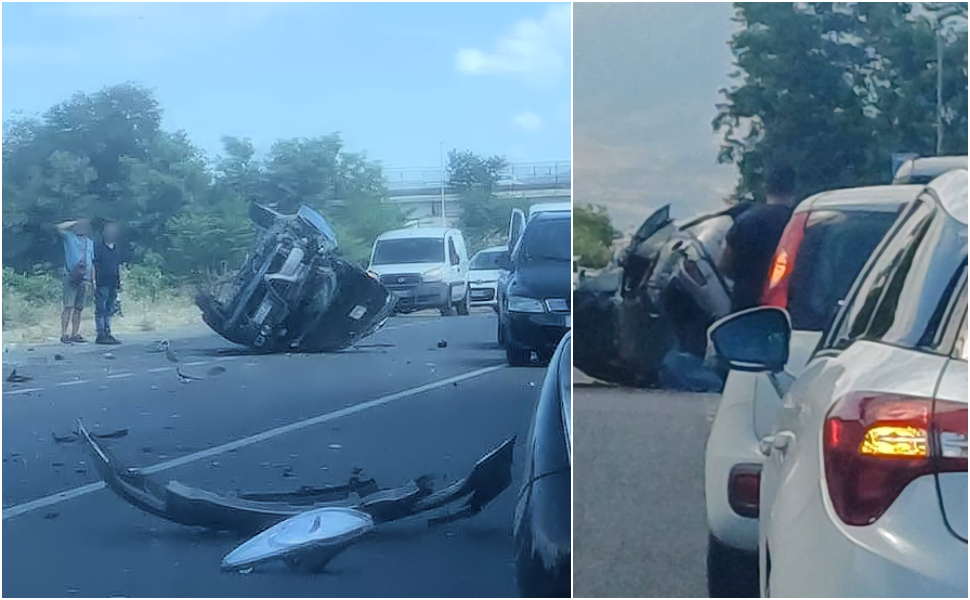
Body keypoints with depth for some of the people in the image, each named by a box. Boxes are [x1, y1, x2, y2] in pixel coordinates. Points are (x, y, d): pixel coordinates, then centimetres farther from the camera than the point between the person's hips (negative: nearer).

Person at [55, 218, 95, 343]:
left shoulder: (90, 242, 20)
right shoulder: (69, 237, 6)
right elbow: (58, 227, -10)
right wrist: (74, 222, 0)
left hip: (85, 279, 5)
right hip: (71, 277, -5)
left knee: (79, 308, 5)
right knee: (68, 306, -10)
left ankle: (75, 334, 10)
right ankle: (63, 334, -11)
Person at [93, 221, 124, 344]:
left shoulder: (117, 247, 13)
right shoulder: (98, 247, -5)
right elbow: (94, 265, -7)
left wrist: (119, 281, 15)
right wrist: (94, 281, -13)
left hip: (113, 284, 6)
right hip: (102, 283, -6)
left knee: (110, 310, 10)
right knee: (100, 310, -4)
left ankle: (107, 333, 15)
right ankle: (101, 335, -4)